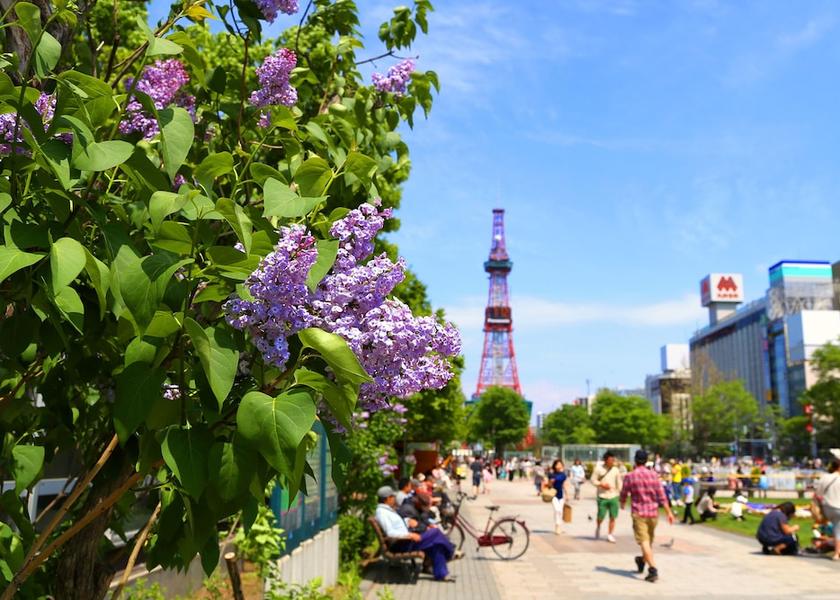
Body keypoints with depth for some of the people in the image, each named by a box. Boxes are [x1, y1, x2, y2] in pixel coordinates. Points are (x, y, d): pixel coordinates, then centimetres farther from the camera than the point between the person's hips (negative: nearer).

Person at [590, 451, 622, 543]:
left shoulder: (615, 469, 2)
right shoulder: (598, 468, -4)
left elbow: (619, 482, 8)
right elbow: (593, 480, 0)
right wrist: (601, 484, -14)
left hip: (613, 496, 2)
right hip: (602, 496, -2)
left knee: (613, 517, 0)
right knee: (600, 517, 3)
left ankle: (610, 535, 14)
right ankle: (598, 528, 35)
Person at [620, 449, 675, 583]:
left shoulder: (630, 476, -8)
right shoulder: (653, 475, -1)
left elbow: (623, 495, 2)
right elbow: (661, 496, -3)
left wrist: (622, 504, 23)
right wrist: (669, 512, 1)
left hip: (639, 513, -4)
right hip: (653, 513, 4)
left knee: (644, 541, -8)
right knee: (649, 540, 21)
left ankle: (653, 569, -20)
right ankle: (642, 561, 42)